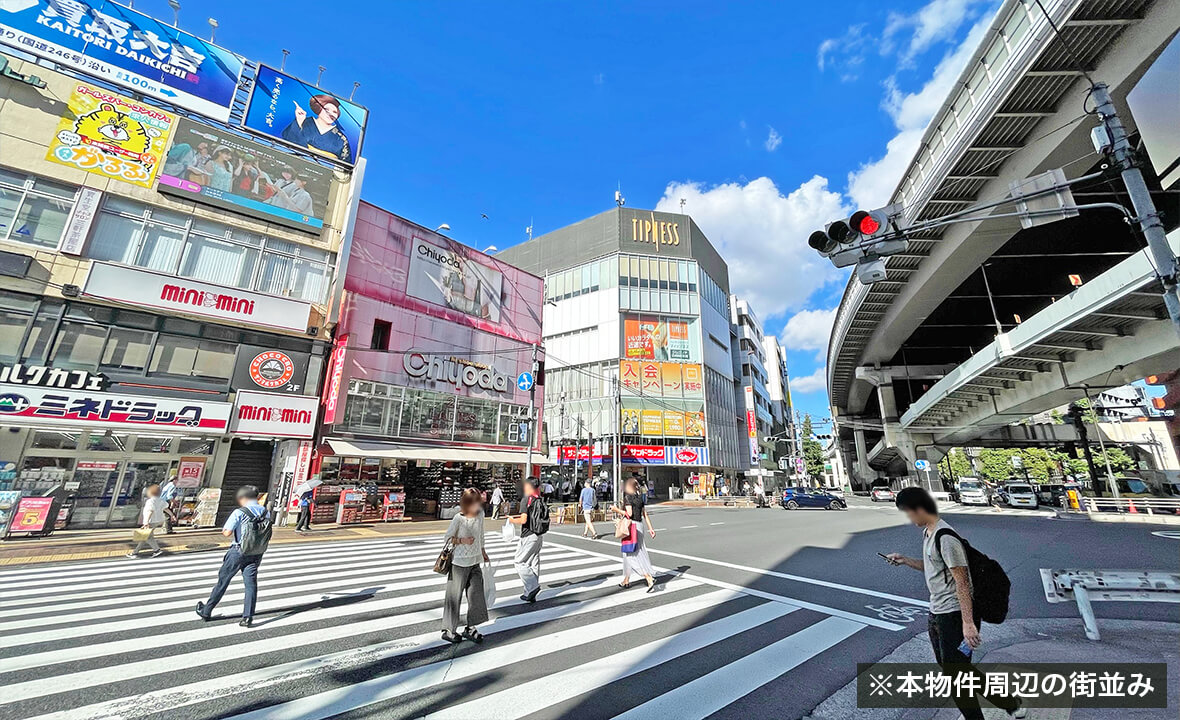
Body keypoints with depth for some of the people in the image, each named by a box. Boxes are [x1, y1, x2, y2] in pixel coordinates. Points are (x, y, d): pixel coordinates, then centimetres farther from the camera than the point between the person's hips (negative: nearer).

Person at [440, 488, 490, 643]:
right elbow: (446, 538, -8)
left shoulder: (480, 514, -3)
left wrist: (483, 551, 21)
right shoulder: (458, 518, -19)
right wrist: (462, 540, -23)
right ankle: (448, 630, 27)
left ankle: (470, 628, 26)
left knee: (476, 595, 9)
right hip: (459, 563, -5)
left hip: (475, 562, 5)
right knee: (454, 596, 9)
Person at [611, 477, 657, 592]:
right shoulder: (641, 497, 10)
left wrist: (617, 510, -7)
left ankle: (649, 579, -13)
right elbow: (645, 514, 10)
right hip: (640, 525, 8)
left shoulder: (628, 497, -12)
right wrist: (651, 528, 11)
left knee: (634, 555, -4)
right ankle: (626, 580, 28)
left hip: (631, 526, -8)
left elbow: (629, 514, -19)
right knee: (629, 554, 18)